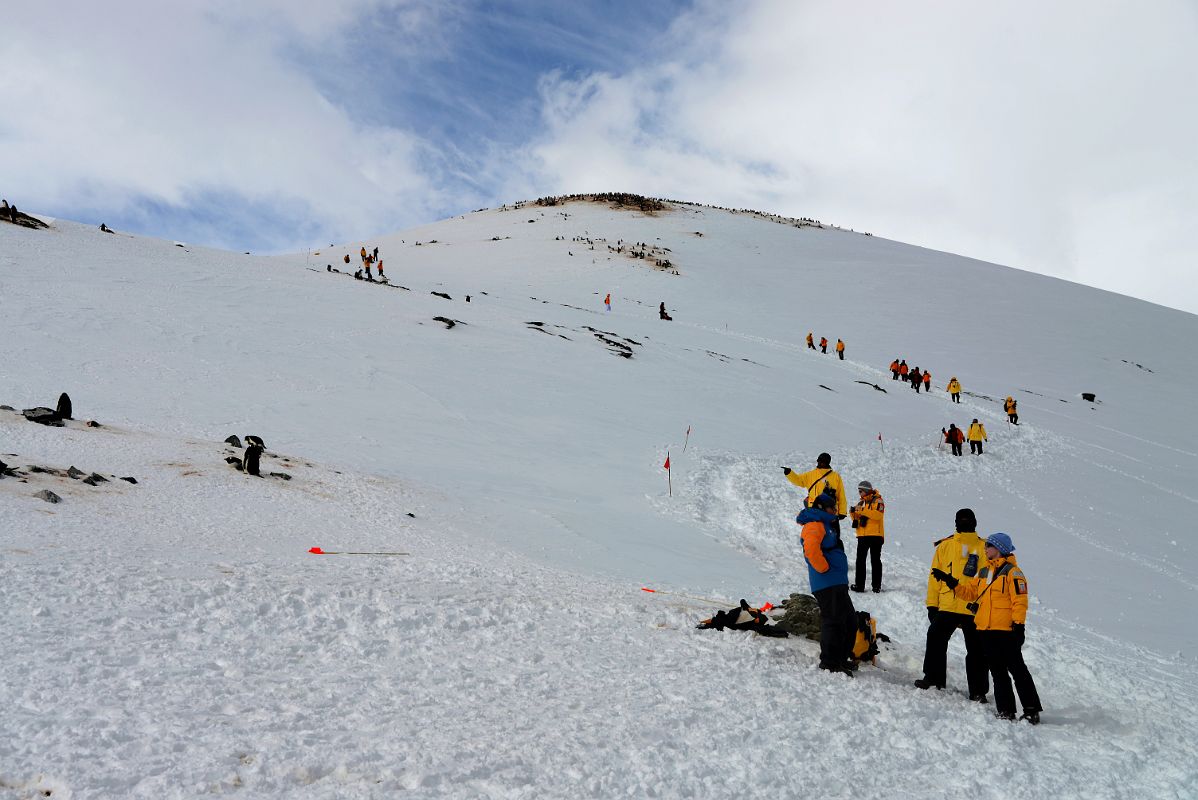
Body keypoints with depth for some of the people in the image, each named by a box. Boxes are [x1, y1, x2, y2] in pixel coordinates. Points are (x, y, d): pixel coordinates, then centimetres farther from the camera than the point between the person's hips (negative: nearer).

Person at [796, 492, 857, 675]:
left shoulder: (825, 525, 24)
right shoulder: (815, 525, -10)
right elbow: (811, 548, -28)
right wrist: (824, 569, -20)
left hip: (838, 584, 11)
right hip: (827, 584, -11)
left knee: (850, 622, 17)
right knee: (834, 622, -11)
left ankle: (841, 659, 26)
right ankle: (829, 663, -7)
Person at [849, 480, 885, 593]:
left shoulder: (877, 501, -4)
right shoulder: (861, 502, 16)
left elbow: (878, 514, -21)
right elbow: (856, 519, 19)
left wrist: (862, 510, -24)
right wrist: (853, 513, -3)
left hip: (875, 535, -6)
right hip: (862, 536, 6)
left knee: (875, 560, 1)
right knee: (860, 560, 5)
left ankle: (876, 585, 5)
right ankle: (859, 585, 8)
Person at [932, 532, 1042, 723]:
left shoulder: (1012, 571, -7)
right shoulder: (984, 572, 16)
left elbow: (1020, 600, -12)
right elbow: (970, 591, 18)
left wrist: (1018, 625, -17)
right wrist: (951, 582, 5)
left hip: (1006, 631, -8)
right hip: (986, 630, 8)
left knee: (1017, 670, -4)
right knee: (998, 672, 10)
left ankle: (1032, 711, 1)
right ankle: (1006, 711, 16)